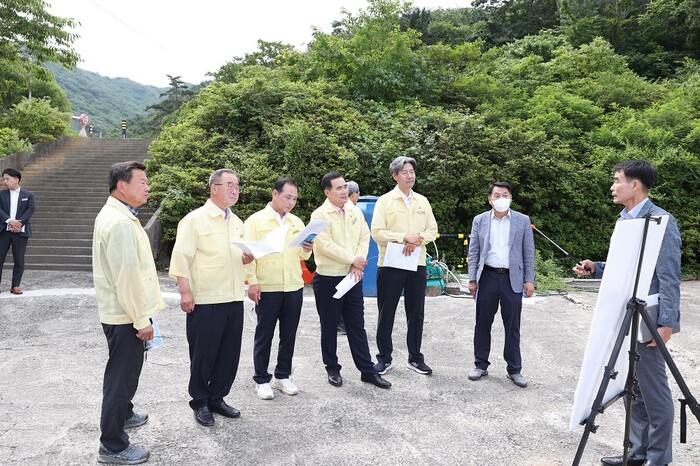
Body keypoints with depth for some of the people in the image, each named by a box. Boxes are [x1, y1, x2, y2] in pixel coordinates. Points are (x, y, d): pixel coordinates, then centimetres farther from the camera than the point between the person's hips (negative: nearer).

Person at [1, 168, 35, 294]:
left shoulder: (28, 195, 6)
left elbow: (30, 210, -6)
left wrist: (19, 224, -17)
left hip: (20, 231, -1)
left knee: (19, 260, 2)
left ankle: (15, 286, 10)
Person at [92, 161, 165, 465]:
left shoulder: (116, 215, 11)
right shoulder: (120, 223, -23)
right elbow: (127, 276, -26)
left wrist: (141, 313, 22)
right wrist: (142, 319, -20)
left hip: (124, 312, 10)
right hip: (126, 315, -10)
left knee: (125, 371, 26)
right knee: (121, 375, 1)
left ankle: (123, 414, 45)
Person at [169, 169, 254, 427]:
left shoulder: (237, 222, 14)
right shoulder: (195, 219, -8)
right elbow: (181, 256, -12)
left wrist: (247, 258, -1)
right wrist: (185, 292, -17)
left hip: (234, 299, 7)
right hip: (205, 301, -6)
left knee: (229, 354, 12)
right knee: (203, 354, 6)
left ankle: (217, 398, 29)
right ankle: (200, 403, 24)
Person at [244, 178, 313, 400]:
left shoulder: (297, 222, 11)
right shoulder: (256, 220, -3)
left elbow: (303, 255, 14)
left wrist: (307, 250, -9)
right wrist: (252, 282, -15)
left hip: (294, 287, 5)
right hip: (267, 289, -4)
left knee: (289, 335, 12)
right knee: (264, 335, 6)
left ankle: (282, 377, 26)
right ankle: (262, 380, 19)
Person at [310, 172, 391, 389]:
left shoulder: (355, 211, 6)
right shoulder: (319, 215, -11)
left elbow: (364, 237, 3)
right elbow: (326, 246, -19)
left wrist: (358, 264, -11)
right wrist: (353, 259, -14)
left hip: (353, 277, 5)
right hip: (328, 279, -4)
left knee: (357, 326, 11)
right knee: (329, 327, 8)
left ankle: (367, 370, 18)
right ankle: (332, 369, 24)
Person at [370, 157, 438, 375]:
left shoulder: (423, 201, 11)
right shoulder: (384, 201, -2)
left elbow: (432, 230, 8)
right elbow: (377, 232, -10)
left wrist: (418, 240, -11)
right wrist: (404, 237, -17)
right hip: (390, 265, -3)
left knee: (416, 314, 10)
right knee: (386, 314, 5)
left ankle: (415, 358, 24)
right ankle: (384, 358, 18)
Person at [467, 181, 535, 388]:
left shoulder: (523, 220, 3)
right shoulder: (480, 220, 5)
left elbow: (528, 252, 4)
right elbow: (474, 252, 5)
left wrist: (529, 280, -1)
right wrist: (472, 279, 0)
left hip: (512, 279, -1)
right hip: (487, 277, 1)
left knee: (512, 326, 6)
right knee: (483, 323, 8)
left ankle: (514, 369, 18)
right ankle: (481, 365, 21)